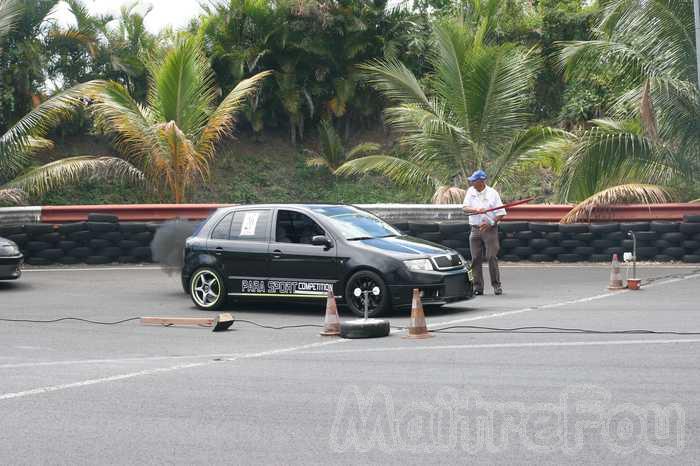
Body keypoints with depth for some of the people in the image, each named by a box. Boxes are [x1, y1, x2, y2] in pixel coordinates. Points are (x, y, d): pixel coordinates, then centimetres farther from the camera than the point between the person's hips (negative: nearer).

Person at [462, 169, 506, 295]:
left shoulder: (492, 193, -3)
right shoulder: (470, 192, 7)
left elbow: (501, 213, -3)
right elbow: (465, 208, -3)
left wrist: (490, 223, -15)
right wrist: (475, 210, -23)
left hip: (490, 229, -3)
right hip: (475, 229, 3)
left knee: (492, 257, -7)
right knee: (476, 259, 2)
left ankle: (496, 285, 1)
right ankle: (478, 287, 7)